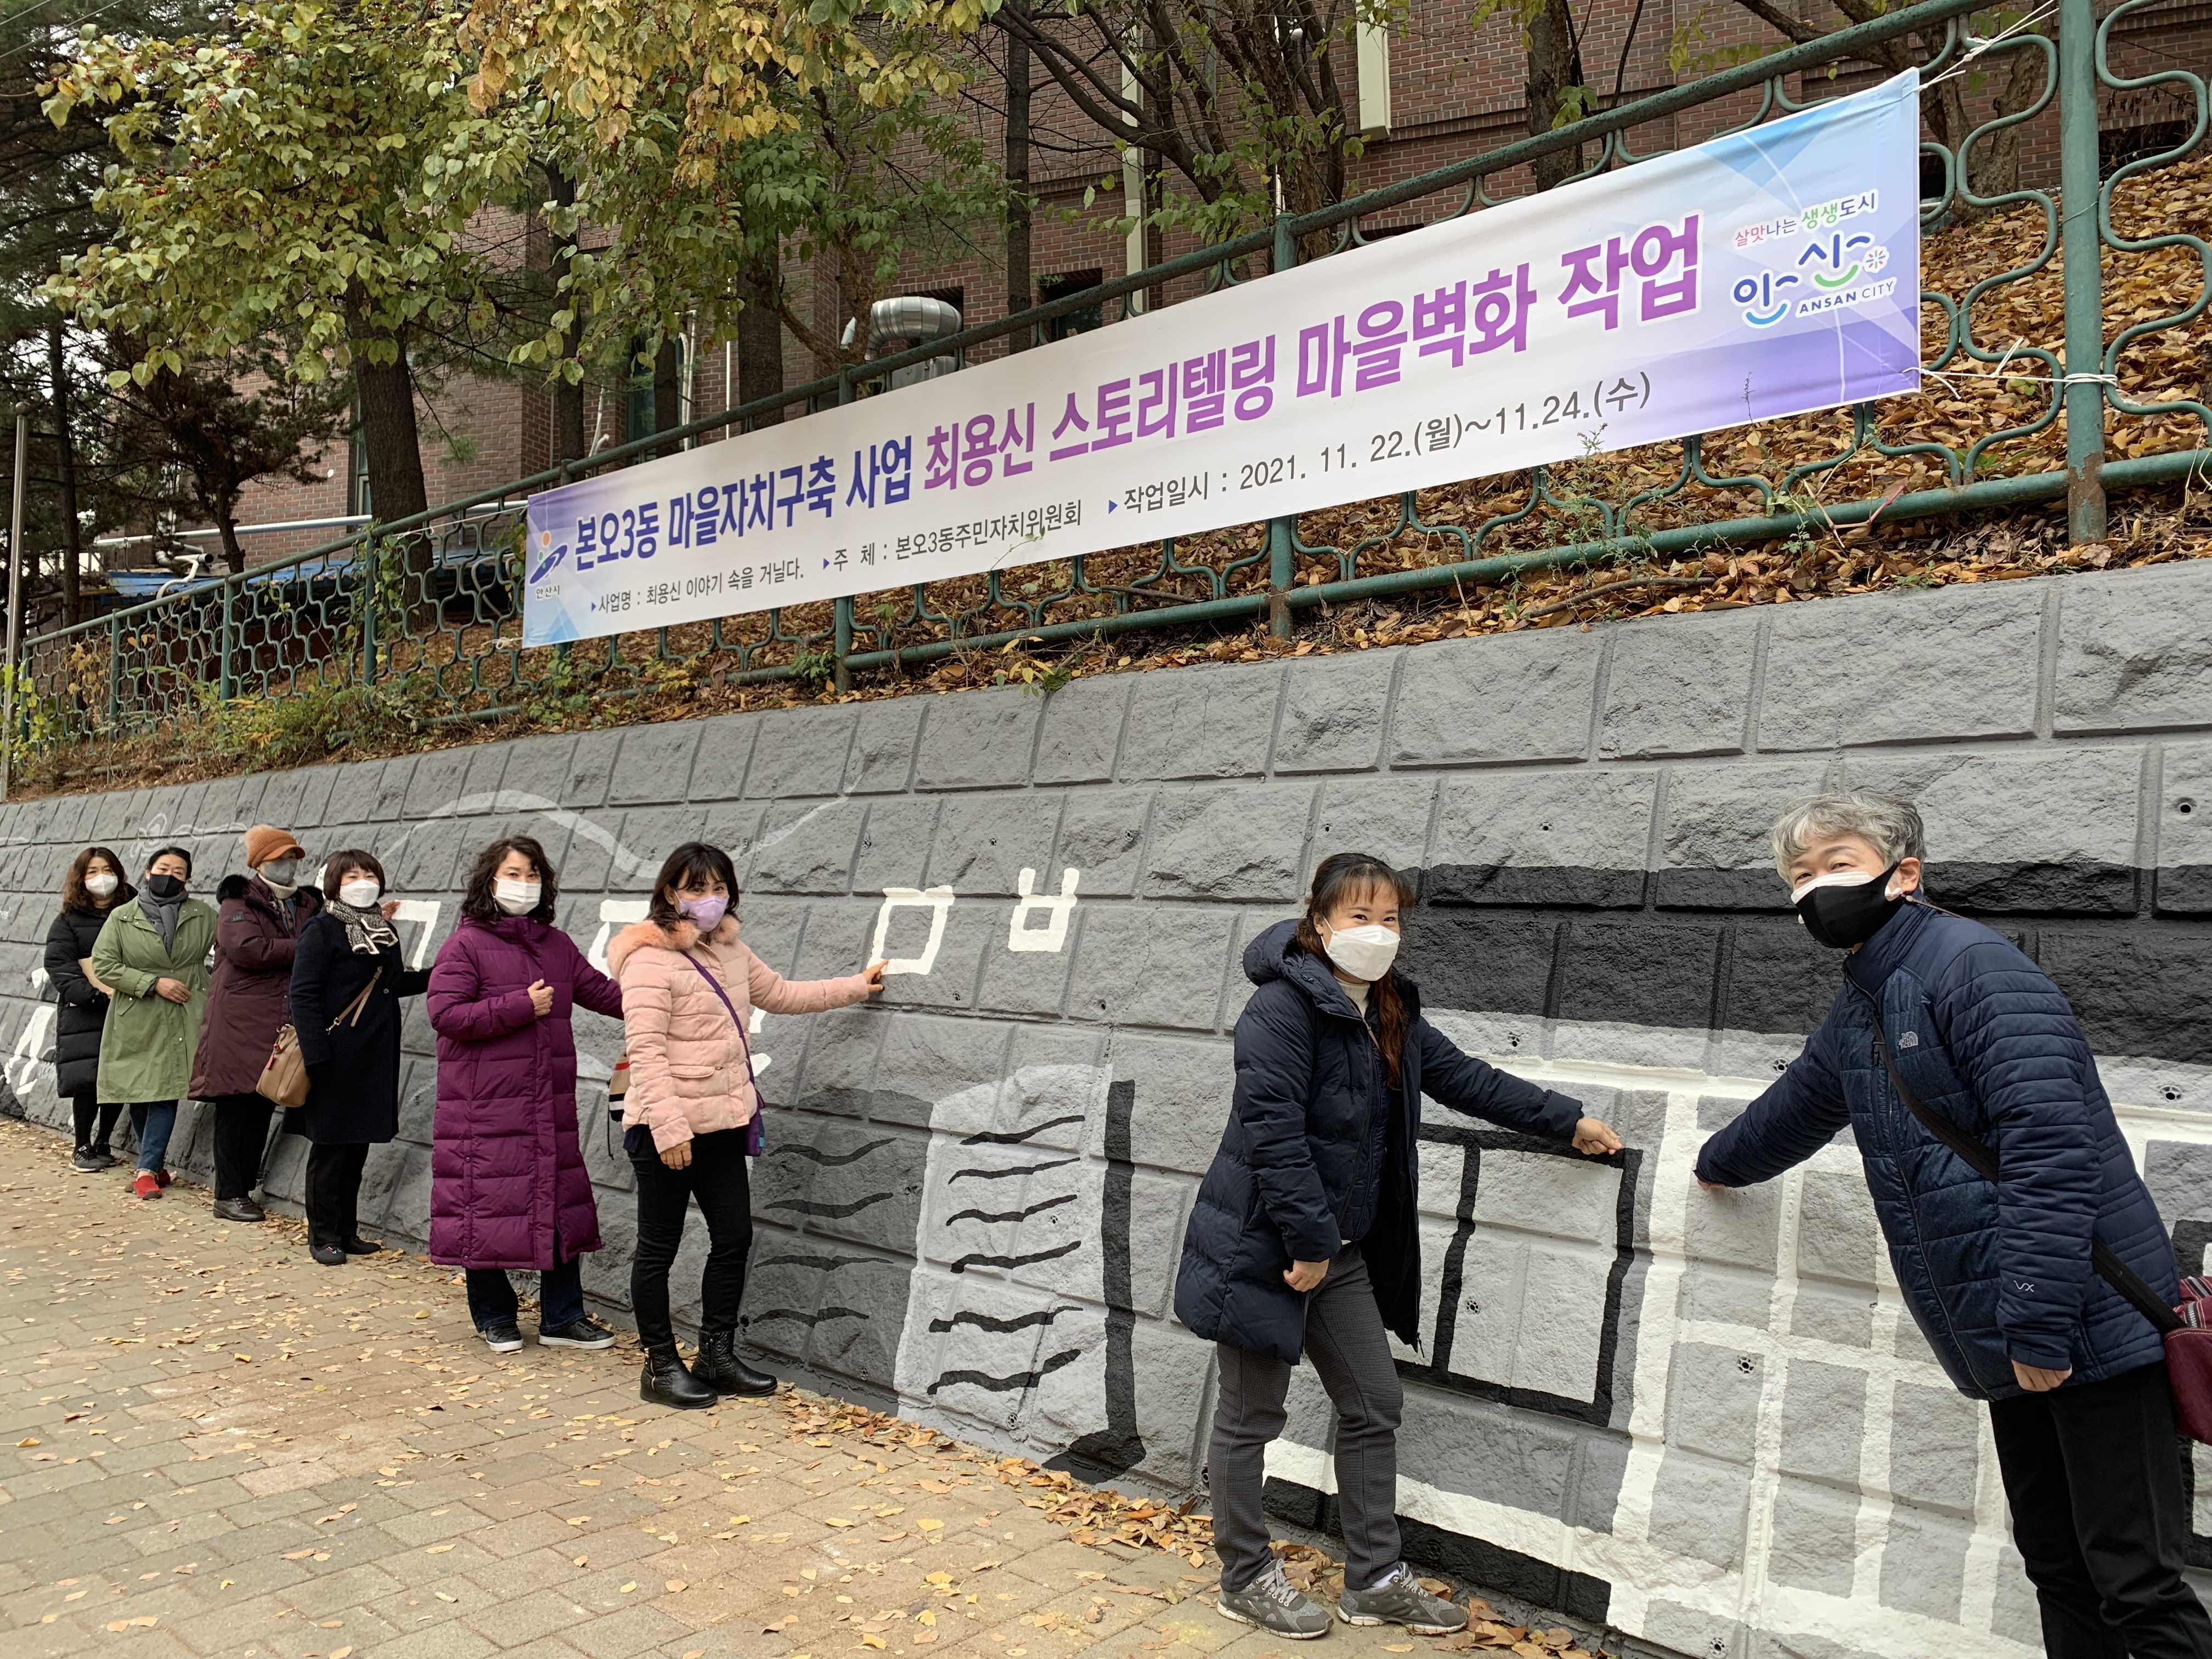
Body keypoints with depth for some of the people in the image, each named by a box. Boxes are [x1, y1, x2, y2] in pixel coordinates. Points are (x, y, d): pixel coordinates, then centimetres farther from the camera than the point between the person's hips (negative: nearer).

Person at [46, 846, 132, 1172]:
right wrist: (93, 993, -18)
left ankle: (102, 1144, 18)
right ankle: (82, 1148, 10)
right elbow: (58, 965, -4)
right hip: (85, 1015, -2)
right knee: (88, 1081, -6)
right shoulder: (69, 922, 5)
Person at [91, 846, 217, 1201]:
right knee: (139, 1095, 7)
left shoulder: (202, 916, 5)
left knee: (166, 1092, -6)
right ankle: (157, 1162, 24)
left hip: (182, 1021, 0)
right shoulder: (121, 918, 2)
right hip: (136, 1021, 0)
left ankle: (148, 1169, -3)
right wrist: (154, 983, -12)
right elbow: (103, 965, -3)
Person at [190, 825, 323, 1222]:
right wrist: (302, 948, -13)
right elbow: (246, 948, -18)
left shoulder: (308, 905, 17)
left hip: (283, 1025, 6)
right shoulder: (239, 902, -2)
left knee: (264, 1106, 10)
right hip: (241, 1024, -6)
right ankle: (229, 1195, 4)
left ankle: (244, 1188, 18)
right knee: (237, 1107, -3)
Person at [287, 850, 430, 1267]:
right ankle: (323, 1236, 13)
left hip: (376, 1057, 7)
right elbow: (303, 995, -14)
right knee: (330, 1145, 2)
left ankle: (347, 1230, 23)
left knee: (358, 1146, 13)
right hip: (337, 1057, -6)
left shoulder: (386, 930, 12)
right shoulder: (322, 930, -9)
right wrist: (316, 1056, -21)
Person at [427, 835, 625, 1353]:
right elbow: (445, 1013, -14)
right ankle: (495, 1317, 20)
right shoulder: (466, 944, -6)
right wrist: (521, 1007, -17)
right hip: (485, 1108, -5)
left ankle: (562, 1318, 18)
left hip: (549, 1105, 6)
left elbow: (601, 991, 13)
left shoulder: (556, 945, 12)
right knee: (490, 1205, 1)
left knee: (562, 1204, 8)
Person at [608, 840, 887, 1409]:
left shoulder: (730, 951, 10)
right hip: (668, 1130, -8)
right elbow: (646, 1053, -20)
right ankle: (661, 1367, 19)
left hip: (722, 1124, 8)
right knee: (659, 1246, 6)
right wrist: (669, 1129, -24)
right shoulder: (650, 961, -15)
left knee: (734, 1237, 11)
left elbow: (779, 993, 26)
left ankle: (718, 1355, 25)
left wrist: (855, 986, 27)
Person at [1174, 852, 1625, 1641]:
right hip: (1262, 1245, -9)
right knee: (1250, 1417, 7)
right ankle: (1245, 1577, 25)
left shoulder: (1390, 1013, 8)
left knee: (1374, 1406, 13)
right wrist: (1311, 1241, -22)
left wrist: (1567, 1120, 20)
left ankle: (1373, 1578, 28)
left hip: (1339, 1249, 9)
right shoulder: (1282, 1007, -20)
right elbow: (1273, 1130, -24)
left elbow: (1463, 1076, 17)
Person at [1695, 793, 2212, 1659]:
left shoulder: (1973, 964, -14)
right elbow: (1796, 1108, 34)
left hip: (2086, 1325, -8)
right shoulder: (1854, 1017, 14)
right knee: (2055, 1565, 14)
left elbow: (2051, 1141, -23)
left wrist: (2039, 1320, -24)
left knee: (2135, 1584, -6)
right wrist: (1721, 1162, 51)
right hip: (2010, 1341, 8)